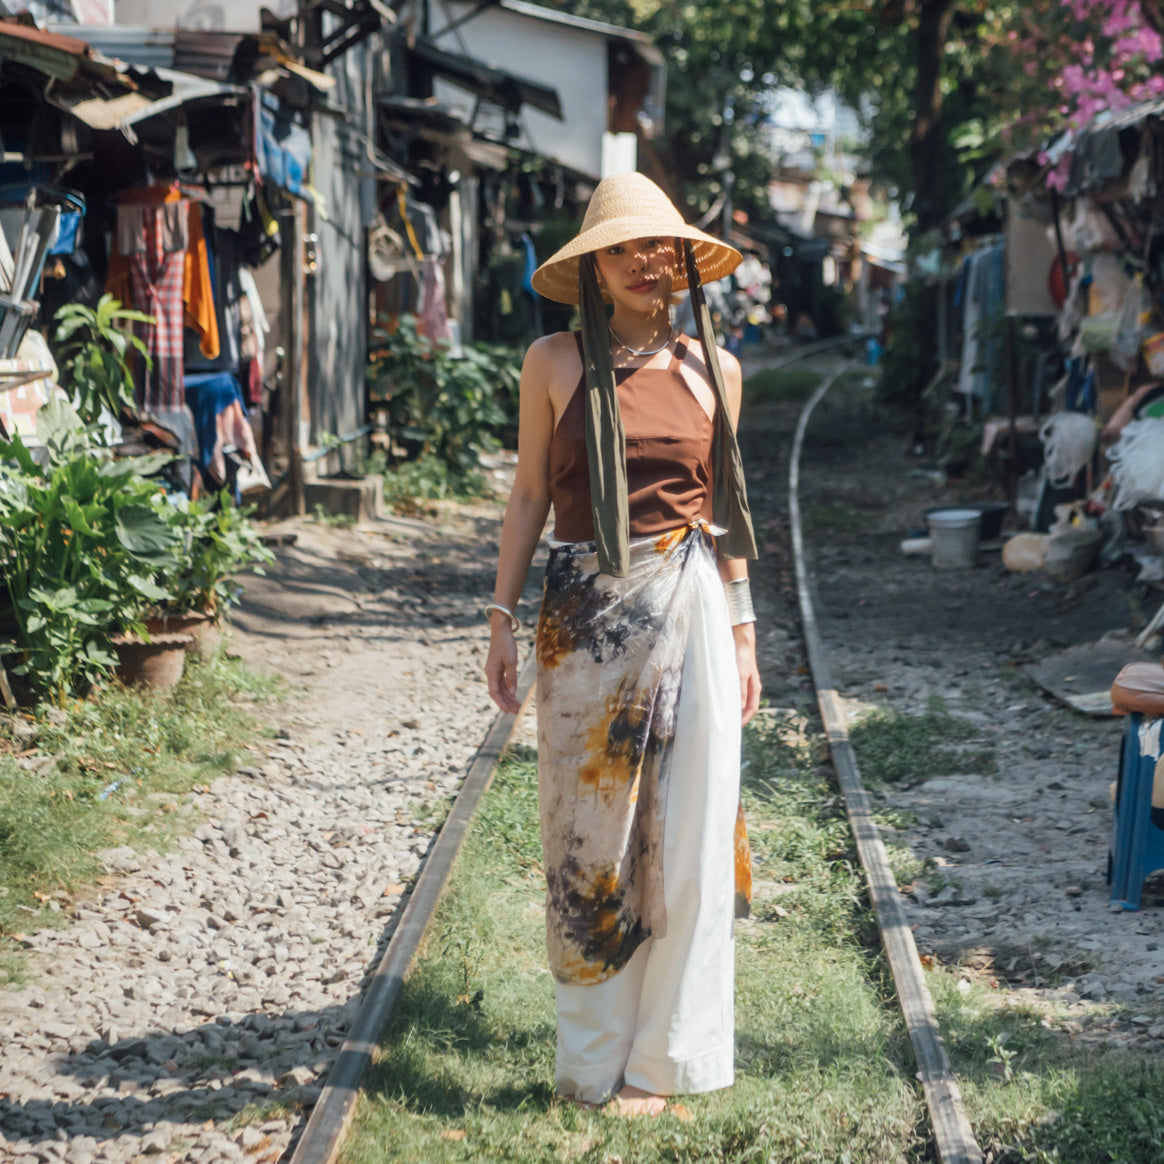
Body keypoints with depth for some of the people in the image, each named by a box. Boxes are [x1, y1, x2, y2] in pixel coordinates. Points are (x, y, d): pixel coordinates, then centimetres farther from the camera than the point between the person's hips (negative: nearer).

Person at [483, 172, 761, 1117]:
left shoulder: (714, 369, 7)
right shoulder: (556, 363, 1)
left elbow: (726, 509, 13)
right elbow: (529, 494, 6)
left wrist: (744, 632, 12)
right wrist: (502, 616, 3)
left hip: (688, 613, 2)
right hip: (585, 618, -1)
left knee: (688, 838, 3)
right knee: (590, 836, 4)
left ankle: (665, 1055, 16)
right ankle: (599, 1056, 17)